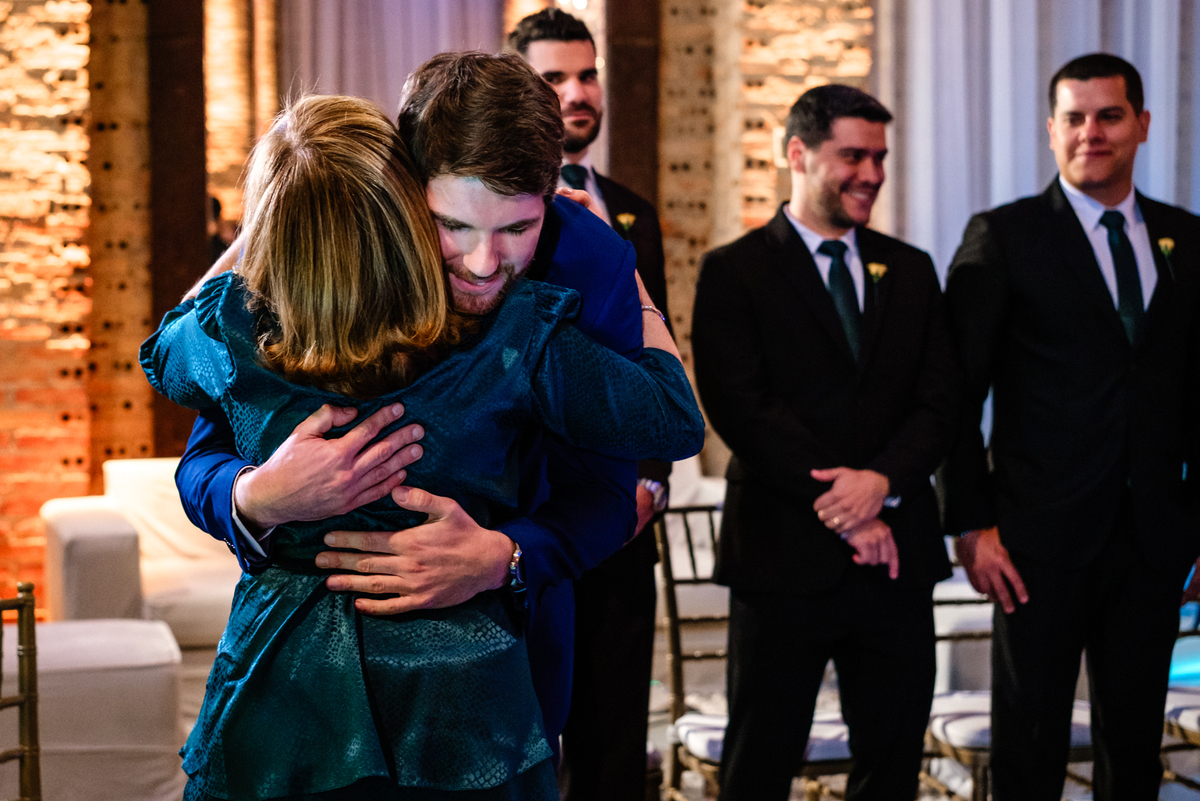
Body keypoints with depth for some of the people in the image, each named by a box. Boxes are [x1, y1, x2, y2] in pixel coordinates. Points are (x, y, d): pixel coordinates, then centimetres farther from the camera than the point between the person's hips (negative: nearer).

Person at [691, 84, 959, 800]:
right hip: (787, 555, -4)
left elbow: (941, 402, 5)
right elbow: (741, 409, -11)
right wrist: (841, 512, -15)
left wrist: (881, 481, -14)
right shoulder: (735, 272, 0)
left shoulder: (911, 271, 14)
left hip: (896, 557, 4)